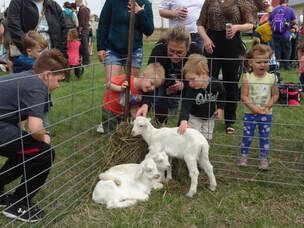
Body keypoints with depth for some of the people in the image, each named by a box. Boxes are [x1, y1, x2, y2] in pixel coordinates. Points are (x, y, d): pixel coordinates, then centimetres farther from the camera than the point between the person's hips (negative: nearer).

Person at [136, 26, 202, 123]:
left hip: (186, 84, 1)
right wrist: (145, 104, -60)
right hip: (164, 81, -1)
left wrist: (184, 85, -40)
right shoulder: (159, 50, -37)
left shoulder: (195, 51, -32)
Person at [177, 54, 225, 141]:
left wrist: (220, 108, -4)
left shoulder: (217, 84, -23)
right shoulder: (190, 89, -29)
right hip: (194, 117, -2)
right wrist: (183, 120, -56)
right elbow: (185, 106, -40)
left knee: (206, 139, 12)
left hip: (209, 118, 2)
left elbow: (222, 95, 2)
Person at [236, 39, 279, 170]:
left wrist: (268, 106, -13)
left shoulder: (271, 78, -4)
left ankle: (263, 159, 25)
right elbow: (244, 96, -11)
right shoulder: (247, 78, -10)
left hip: (266, 114, 2)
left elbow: (275, 95, 2)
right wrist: (254, 108, -19)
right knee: (247, 136, 7)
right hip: (250, 113, -1)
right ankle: (243, 156, 26)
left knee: (265, 137, 9)